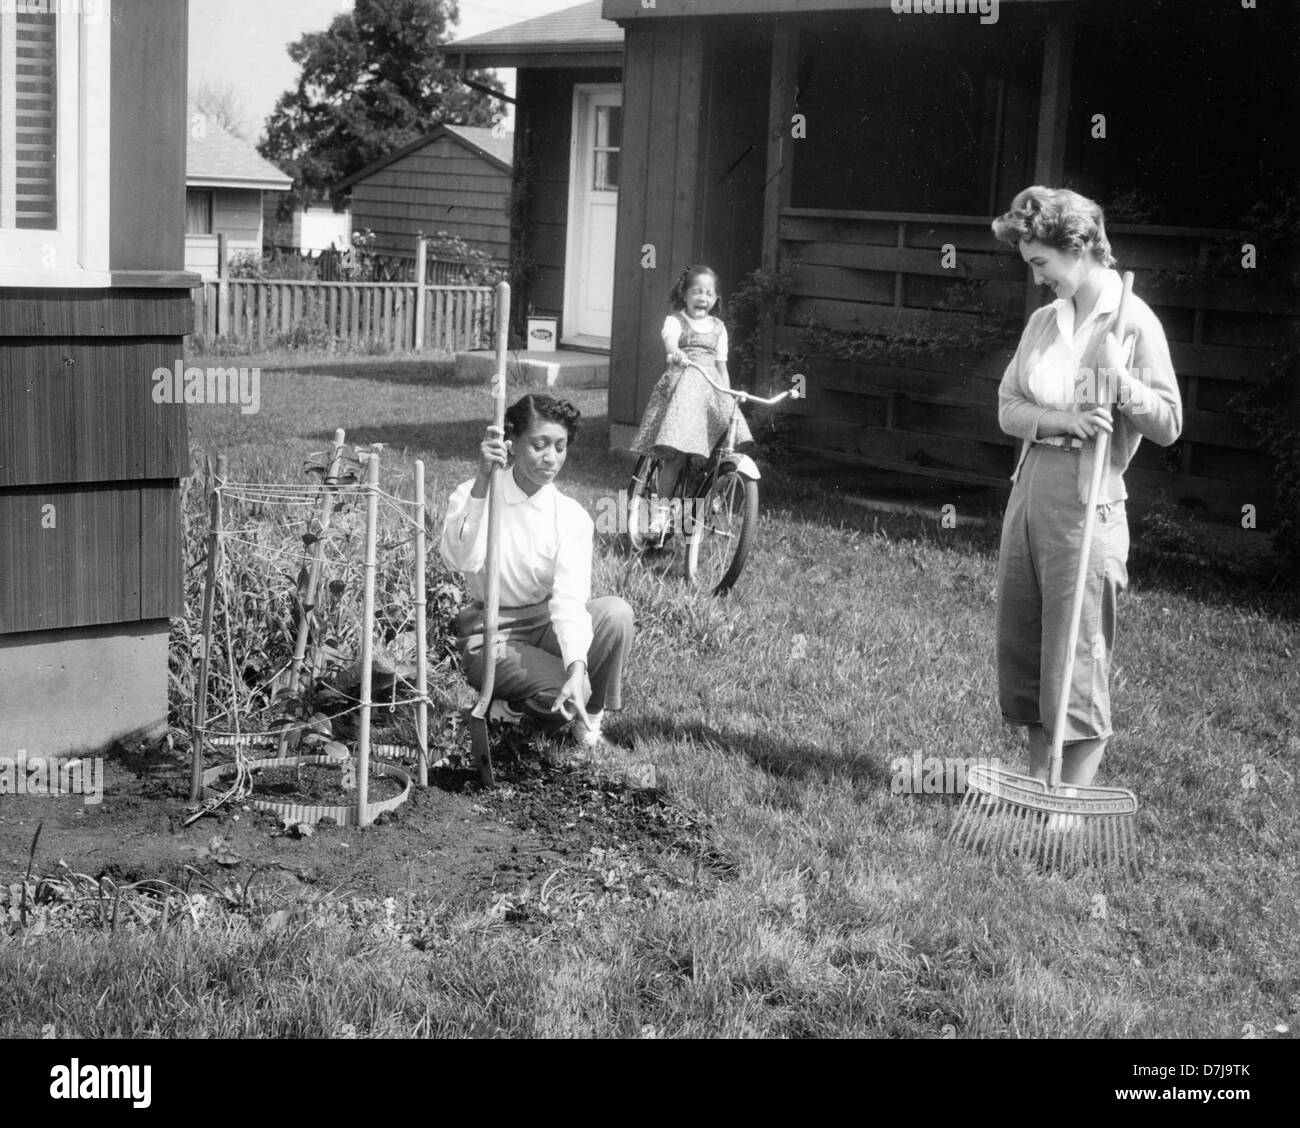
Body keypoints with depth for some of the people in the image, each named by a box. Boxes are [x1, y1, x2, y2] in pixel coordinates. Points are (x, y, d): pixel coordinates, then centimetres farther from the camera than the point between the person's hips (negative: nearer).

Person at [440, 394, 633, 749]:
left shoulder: (571, 516, -7)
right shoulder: (472, 496, -10)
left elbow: (570, 598, -21)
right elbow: (460, 560, -32)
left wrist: (577, 666, -39)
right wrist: (482, 481, -42)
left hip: (547, 626, 4)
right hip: (491, 637, -3)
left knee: (615, 612, -26)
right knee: (566, 694, -29)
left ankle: (589, 719, -3)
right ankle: (502, 706, 4)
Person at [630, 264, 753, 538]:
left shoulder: (718, 328, 18)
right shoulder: (675, 321, 4)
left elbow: (721, 365, 18)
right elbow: (670, 341, -18)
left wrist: (729, 394, 6)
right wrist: (676, 354, -42)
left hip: (712, 389, 5)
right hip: (682, 385, -5)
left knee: (731, 438, -16)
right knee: (677, 450, -17)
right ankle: (660, 508, -12)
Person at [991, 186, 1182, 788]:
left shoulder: (1133, 321, -7)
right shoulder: (1043, 320, 12)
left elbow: (1168, 424, -8)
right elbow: (1008, 405, 7)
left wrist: (1122, 383, -25)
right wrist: (1061, 419, -12)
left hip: (1085, 502, -7)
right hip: (1029, 490, 7)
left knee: (1077, 655, -4)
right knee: (1020, 644, 10)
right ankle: (1039, 785, 21)